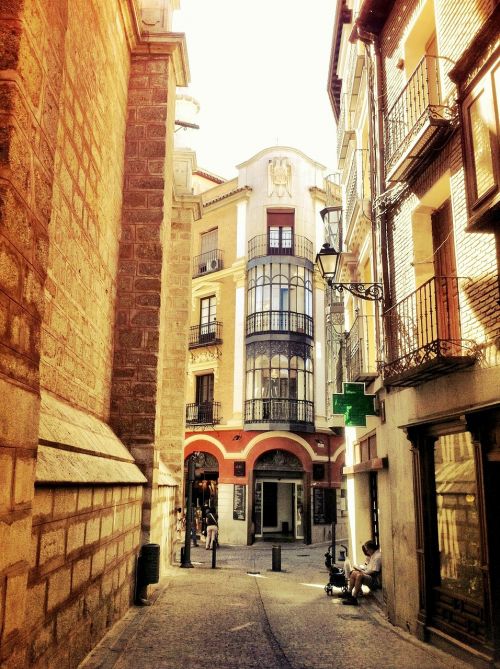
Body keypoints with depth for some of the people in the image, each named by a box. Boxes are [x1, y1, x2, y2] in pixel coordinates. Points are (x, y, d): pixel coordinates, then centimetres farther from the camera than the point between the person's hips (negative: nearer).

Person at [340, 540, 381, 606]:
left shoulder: (378, 556, -16)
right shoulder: (373, 555, 16)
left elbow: (374, 572, -21)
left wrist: (364, 572, -12)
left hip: (375, 581, -11)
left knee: (359, 576, -32)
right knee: (354, 573, 9)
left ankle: (354, 598, -31)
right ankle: (349, 592, 9)